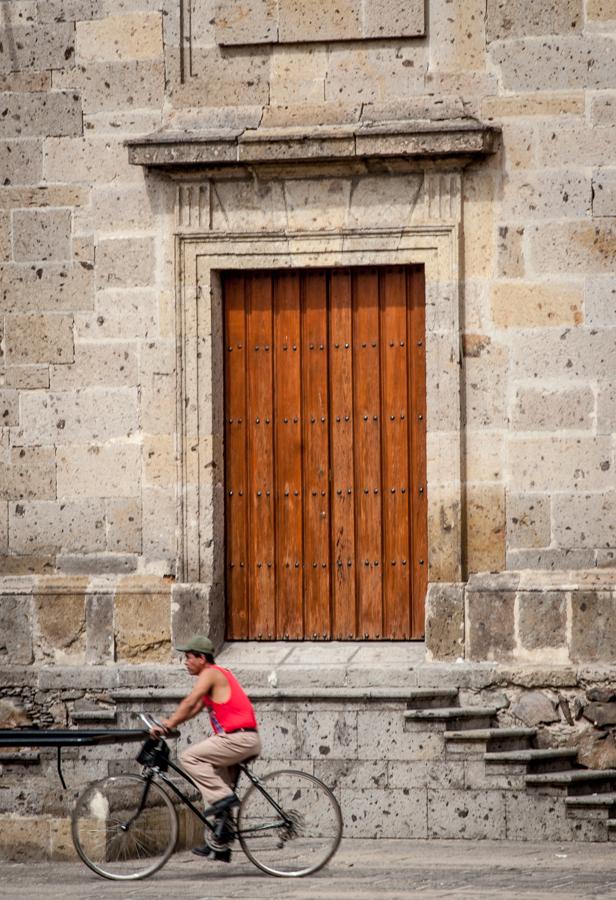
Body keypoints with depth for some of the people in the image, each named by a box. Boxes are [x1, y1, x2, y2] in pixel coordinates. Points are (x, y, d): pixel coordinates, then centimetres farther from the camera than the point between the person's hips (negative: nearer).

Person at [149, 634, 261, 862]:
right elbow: (195, 709, 21)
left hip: (238, 738, -10)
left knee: (189, 757, -14)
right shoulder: (219, 675, 23)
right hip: (248, 741, 10)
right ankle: (218, 846, 20)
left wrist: (167, 725, -19)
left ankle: (222, 796, -17)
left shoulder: (211, 674, -8)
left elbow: (189, 702, -18)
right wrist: (169, 723, 11)